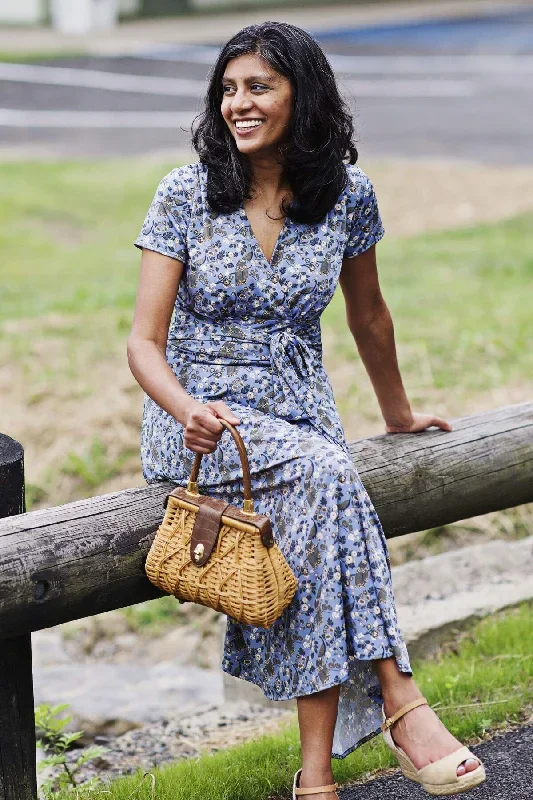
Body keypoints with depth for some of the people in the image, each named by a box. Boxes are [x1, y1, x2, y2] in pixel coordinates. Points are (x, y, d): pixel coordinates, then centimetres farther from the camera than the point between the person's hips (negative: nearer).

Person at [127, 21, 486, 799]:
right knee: (327, 476, -33)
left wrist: (399, 414, 29)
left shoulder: (347, 194, 1)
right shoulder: (185, 194, -5)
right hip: (199, 419, -2)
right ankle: (400, 700, -29)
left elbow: (367, 316, 18)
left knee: (316, 516, -31)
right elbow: (144, 341, -7)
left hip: (299, 411, 2)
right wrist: (188, 411, -27)